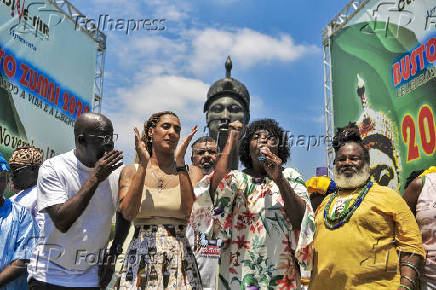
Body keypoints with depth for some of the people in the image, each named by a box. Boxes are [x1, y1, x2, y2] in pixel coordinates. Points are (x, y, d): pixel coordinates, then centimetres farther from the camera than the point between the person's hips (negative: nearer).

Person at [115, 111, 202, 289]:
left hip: (179, 259, 1)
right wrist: (143, 164, -13)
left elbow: (190, 211, -13)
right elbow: (128, 213, -12)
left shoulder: (187, 172, 4)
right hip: (140, 259, 0)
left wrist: (180, 162, -14)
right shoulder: (131, 171, 4)